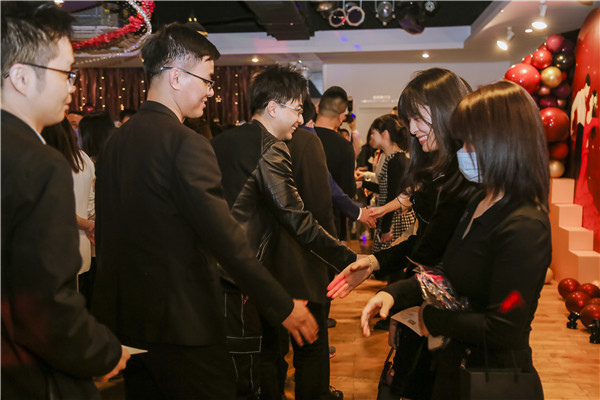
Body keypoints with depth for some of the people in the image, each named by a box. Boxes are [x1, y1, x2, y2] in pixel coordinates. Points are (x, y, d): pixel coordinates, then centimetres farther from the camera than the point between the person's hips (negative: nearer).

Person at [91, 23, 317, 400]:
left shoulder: (115, 141, 6)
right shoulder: (187, 144, -19)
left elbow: (108, 233, 13)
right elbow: (226, 238, -22)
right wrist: (284, 307, -16)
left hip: (124, 318, 8)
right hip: (181, 323, -8)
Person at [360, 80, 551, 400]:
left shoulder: (524, 228, -27)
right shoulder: (481, 202, 2)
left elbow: (501, 330, -26)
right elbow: (451, 277, 5)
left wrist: (433, 319, -14)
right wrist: (394, 292, -9)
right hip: (458, 363, 8)